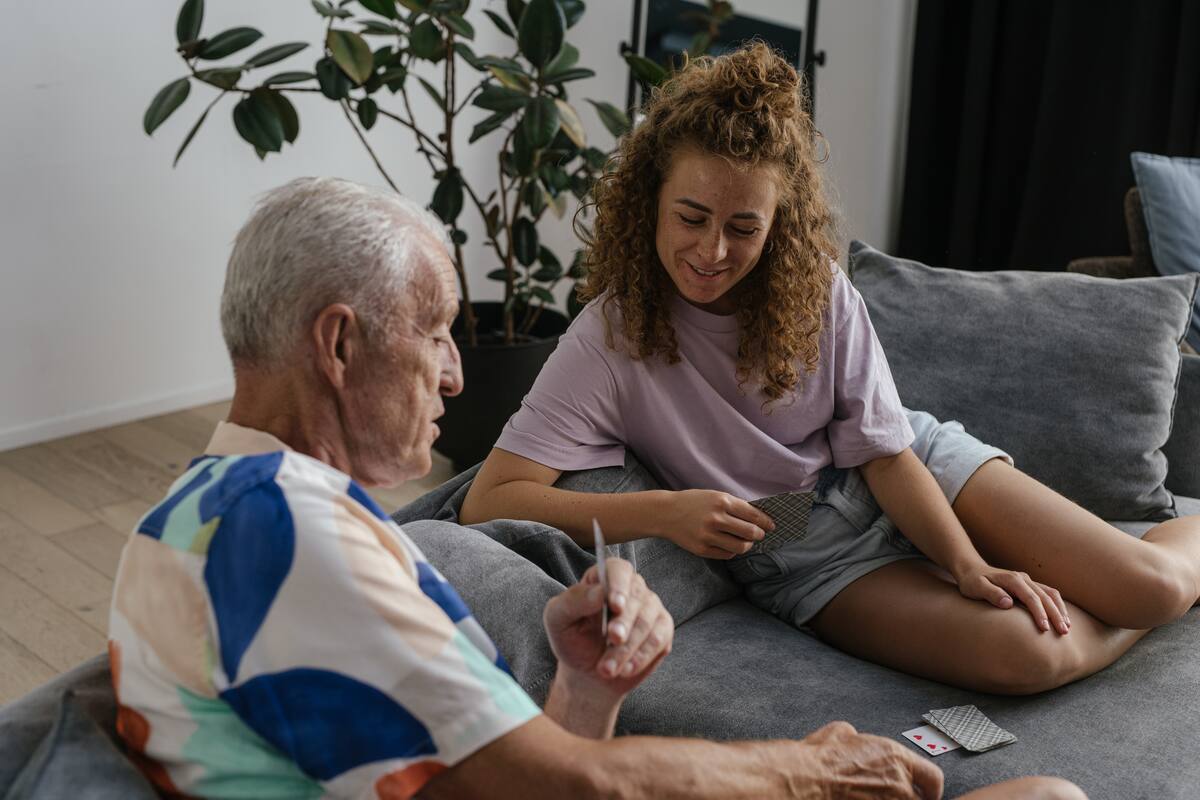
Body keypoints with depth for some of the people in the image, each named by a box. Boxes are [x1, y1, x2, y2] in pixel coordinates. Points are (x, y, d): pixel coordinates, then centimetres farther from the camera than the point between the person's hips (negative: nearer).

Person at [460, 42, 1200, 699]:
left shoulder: (819, 290, -11)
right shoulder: (612, 338, -20)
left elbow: (886, 452, -7)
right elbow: (489, 501, -27)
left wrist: (969, 564, -21)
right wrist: (666, 512, -35)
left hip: (916, 471, 3)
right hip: (804, 554, -2)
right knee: (1025, 657, -26)